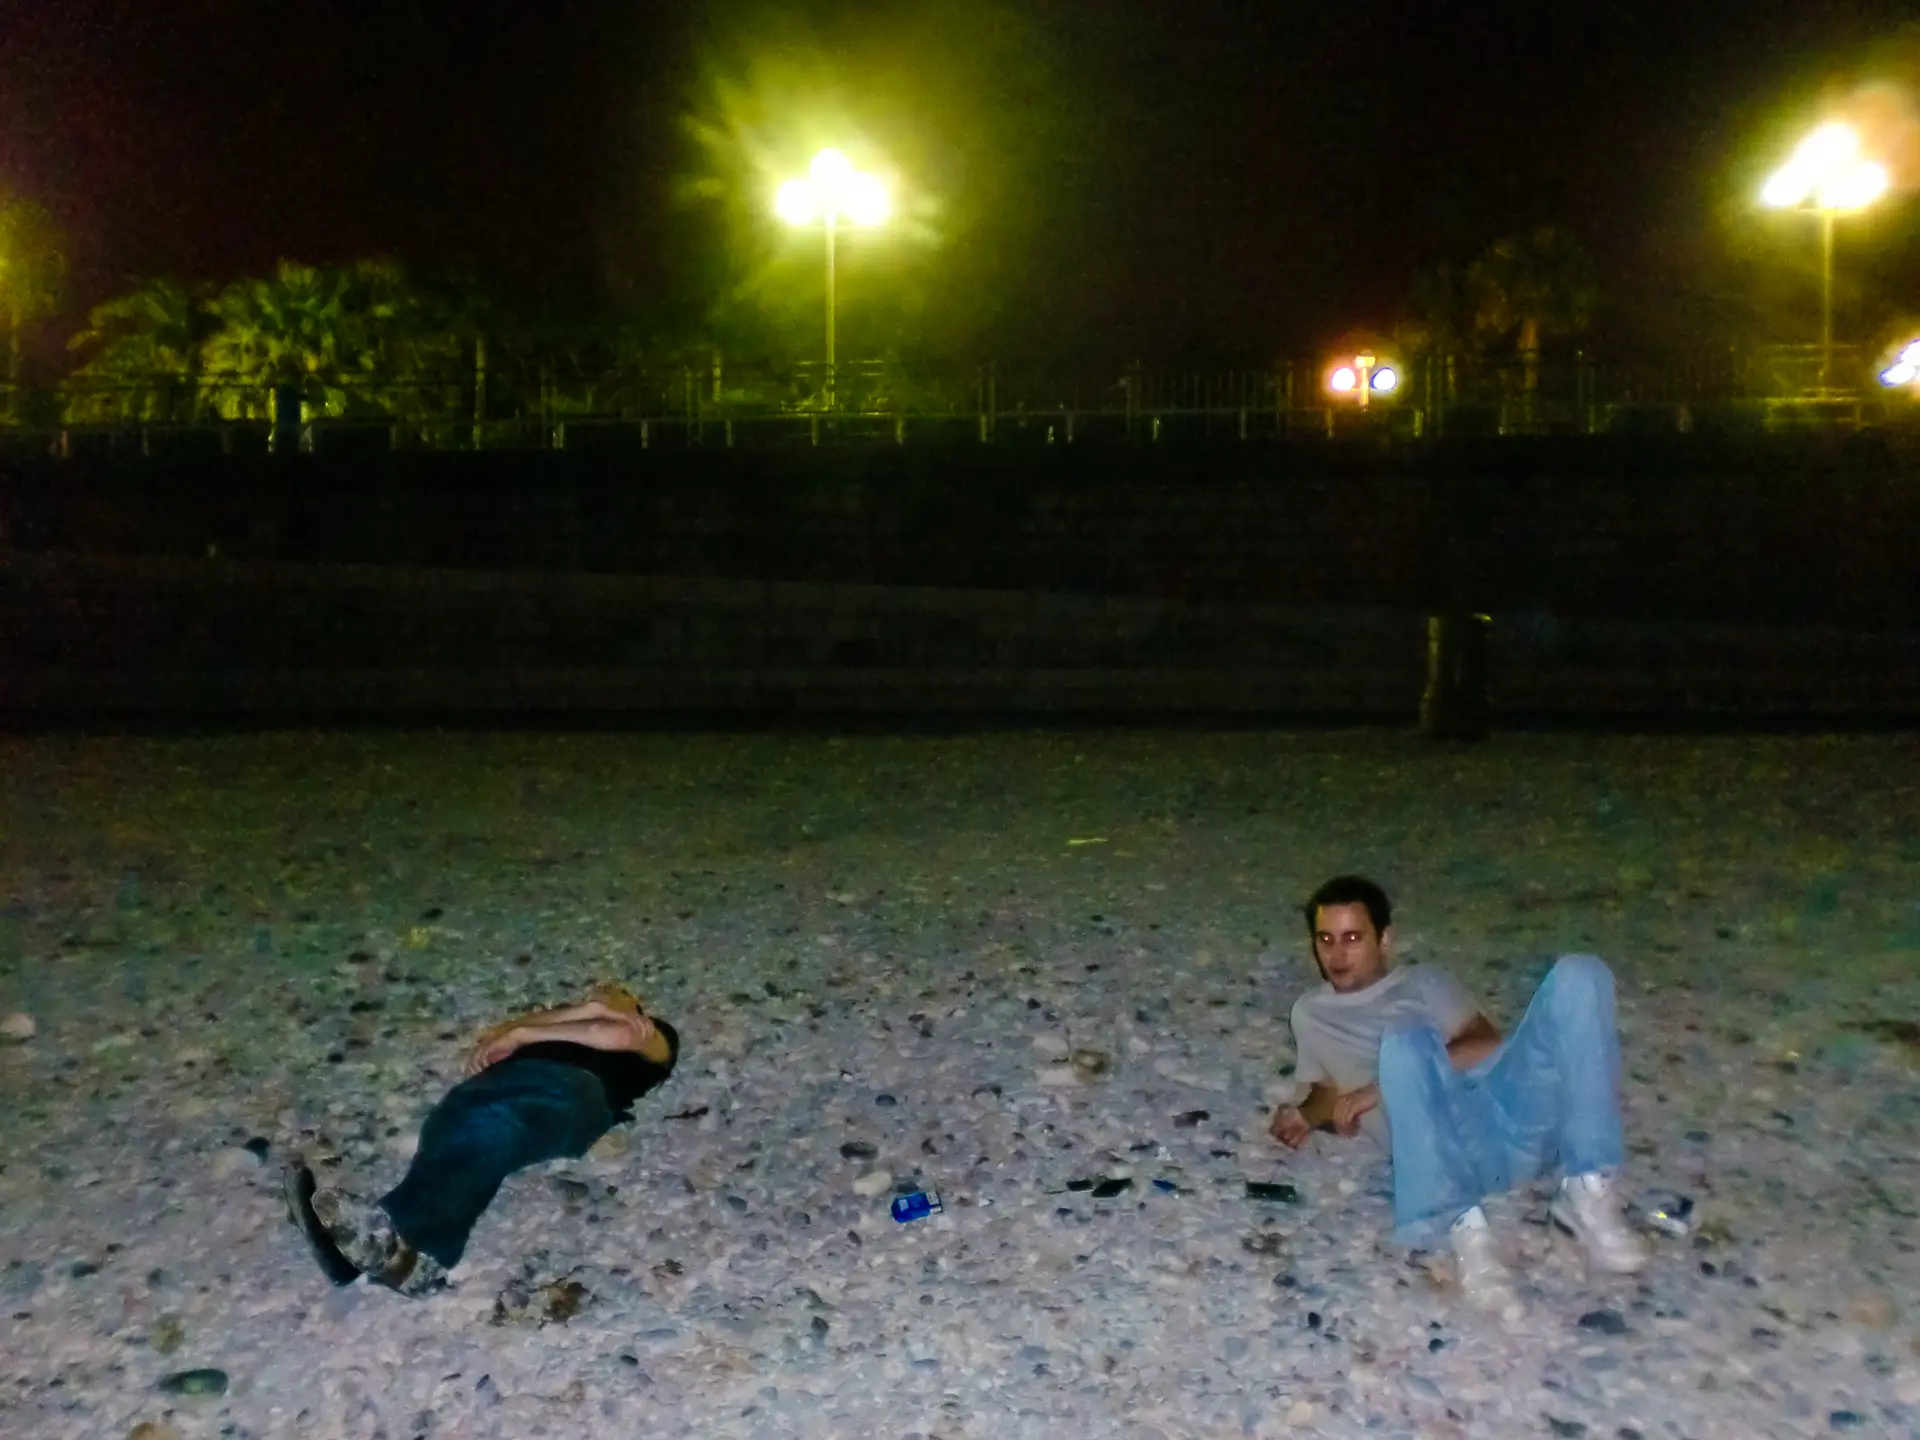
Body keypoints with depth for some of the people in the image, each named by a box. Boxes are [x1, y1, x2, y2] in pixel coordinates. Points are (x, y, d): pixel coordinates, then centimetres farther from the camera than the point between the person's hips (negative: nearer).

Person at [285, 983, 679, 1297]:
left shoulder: (653, 1035, 34)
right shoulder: (555, 1020, 43)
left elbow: (612, 1036, 9)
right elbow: (492, 1039, 22)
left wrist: (523, 1035, 11)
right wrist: (584, 1009, 16)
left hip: (574, 1089, -4)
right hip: (510, 1079, 4)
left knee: (489, 1126, -37)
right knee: (461, 1122, -33)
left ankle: (392, 1234, -55)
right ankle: (421, 1258, -54)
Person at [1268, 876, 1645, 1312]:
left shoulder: (1424, 981, 26)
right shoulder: (1310, 1013, 31)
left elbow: (1486, 1044, 9)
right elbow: (1328, 1092, 33)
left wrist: (1381, 1087, -2)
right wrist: (1307, 1115, 9)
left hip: (1514, 1115, 2)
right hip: (1446, 1142, -2)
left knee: (1579, 974, -21)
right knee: (1406, 1039, -35)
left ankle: (1588, 1192, -21)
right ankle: (1463, 1226, -35)